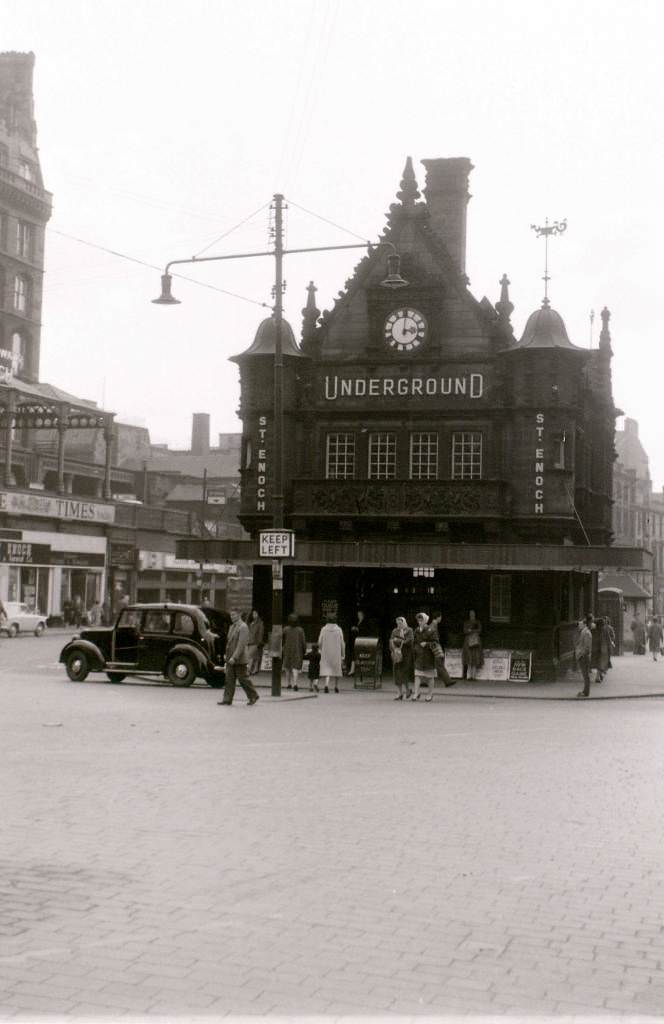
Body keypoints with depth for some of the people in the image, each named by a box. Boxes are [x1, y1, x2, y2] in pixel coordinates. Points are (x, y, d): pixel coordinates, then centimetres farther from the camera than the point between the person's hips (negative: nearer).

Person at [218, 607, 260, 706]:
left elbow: (241, 644, -20)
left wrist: (234, 657, -25)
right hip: (230, 659, 8)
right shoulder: (232, 626, 15)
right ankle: (227, 699, 5)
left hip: (239, 659, -8)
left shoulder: (243, 627, -13)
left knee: (243, 679, 0)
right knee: (229, 679, 4)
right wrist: (227, 655, 16)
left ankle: (253, 696, 15)